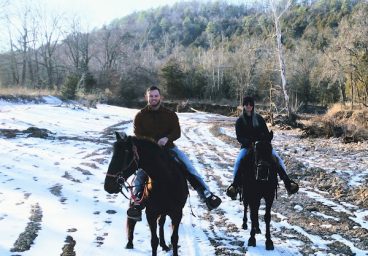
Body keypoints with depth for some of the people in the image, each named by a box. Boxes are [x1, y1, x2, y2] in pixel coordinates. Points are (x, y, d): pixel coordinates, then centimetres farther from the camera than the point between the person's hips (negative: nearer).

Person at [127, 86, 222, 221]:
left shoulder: (170, 114, 5)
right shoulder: (140, 116, 3)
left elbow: (177, 132, -1)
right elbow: (138, 136, -1)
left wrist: (167, 138, -23)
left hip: (168, 147, 1)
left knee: (188, 167, -15)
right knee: (140, 172, -25)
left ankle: (207, 194, -15)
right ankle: (137, 203, -22)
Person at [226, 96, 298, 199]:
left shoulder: (259, 118, 9)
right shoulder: (239, 121, 3)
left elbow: (266, 133, 10)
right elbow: (239, 137, -4)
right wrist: (250, 142, -22)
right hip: (246, 147, -2)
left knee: (277, 158, -20)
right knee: (238, 161, -32)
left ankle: (288, 183, -22)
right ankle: (235, 185, -35)